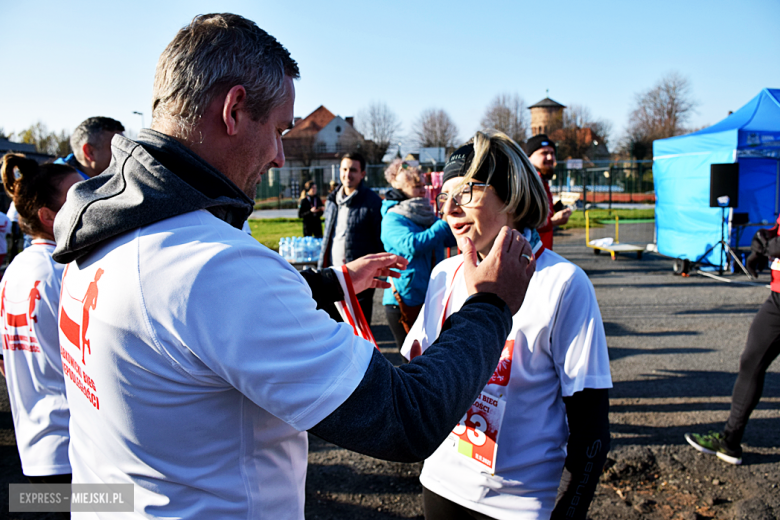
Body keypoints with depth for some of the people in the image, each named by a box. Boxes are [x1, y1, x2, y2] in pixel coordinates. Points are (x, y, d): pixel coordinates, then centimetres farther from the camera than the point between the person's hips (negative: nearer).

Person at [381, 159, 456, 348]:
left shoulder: (426, 215, 13)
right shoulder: (392, 219, -9)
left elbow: (451, 239, 15)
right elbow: (412, 245, -25)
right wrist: (446, 224, -22)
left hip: (431, 297, 7)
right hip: (404, 301, -6)